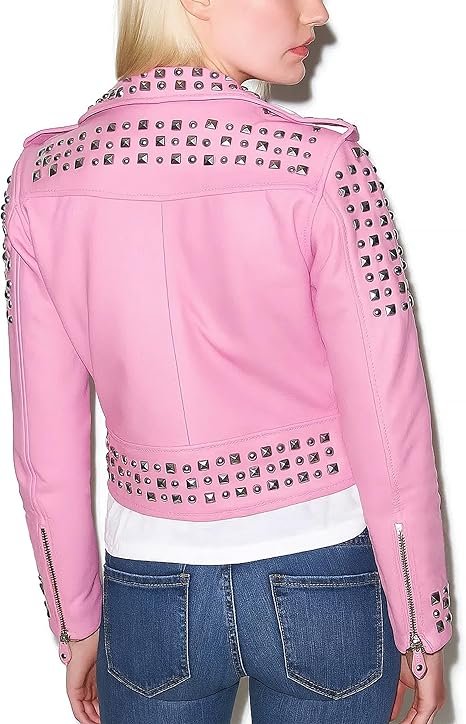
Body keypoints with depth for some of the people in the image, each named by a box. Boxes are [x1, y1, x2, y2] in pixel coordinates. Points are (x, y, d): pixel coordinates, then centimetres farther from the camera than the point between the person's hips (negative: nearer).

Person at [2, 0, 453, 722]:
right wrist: (424, 631, 0)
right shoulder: (322, 164, -17)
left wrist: (77, 624, 10)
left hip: (149, 591, 2)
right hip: (326, 582, -2)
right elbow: (391, 427, -14)